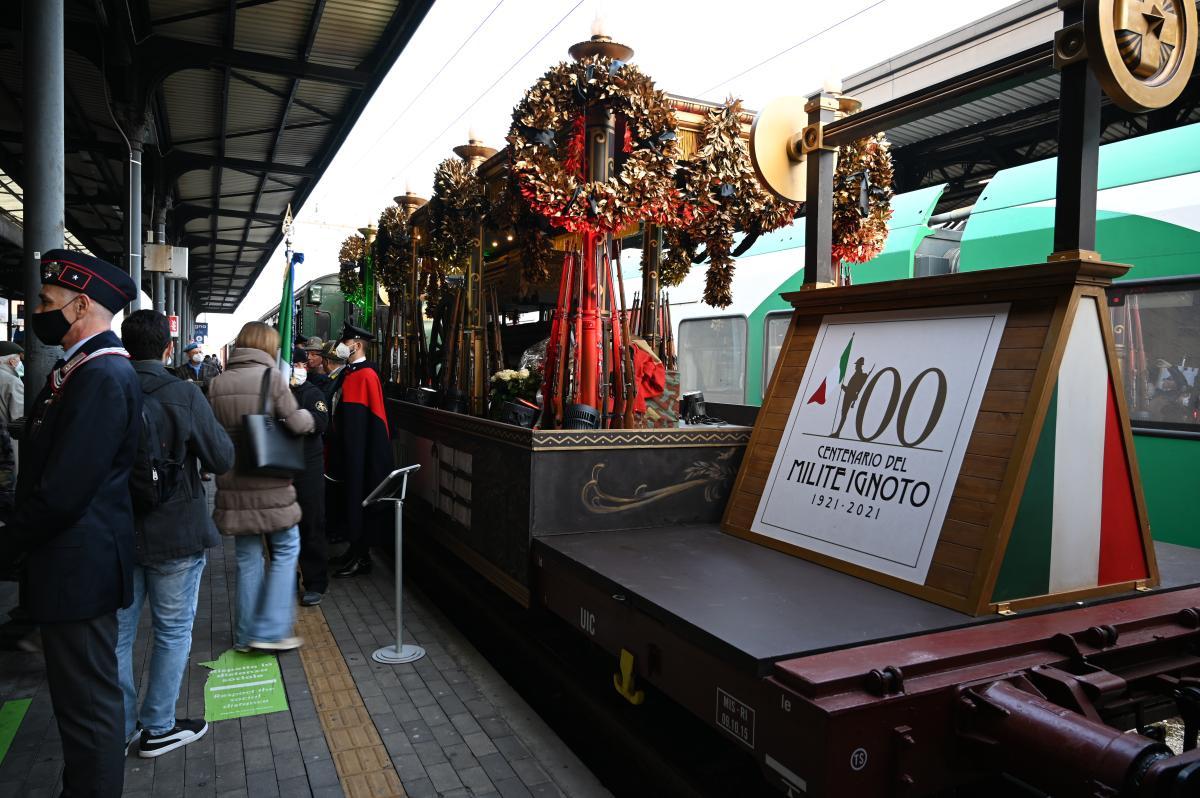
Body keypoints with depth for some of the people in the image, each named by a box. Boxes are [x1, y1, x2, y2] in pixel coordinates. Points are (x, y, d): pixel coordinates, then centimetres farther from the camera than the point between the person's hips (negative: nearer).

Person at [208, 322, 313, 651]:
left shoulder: (217, 383, 5)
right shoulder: (271, 376, -10)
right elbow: (297, 424, -11)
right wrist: (307, 415, 9)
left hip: (233, 484, 5)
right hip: (269, 483, -5)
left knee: (248, 556, 14)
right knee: (286, 549, 9)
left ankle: (246, 634, 22)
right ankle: (270, 631, 5)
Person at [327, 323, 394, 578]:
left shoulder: (366, 376, -16)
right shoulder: (346, 373, 11)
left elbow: (372, 421, -19)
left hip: (361, 451, -9)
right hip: (345, 448, 9)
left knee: (359, 499, 0)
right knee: (349, 500, 16)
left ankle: (361, 558, 12)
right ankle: (355, 550, 28)